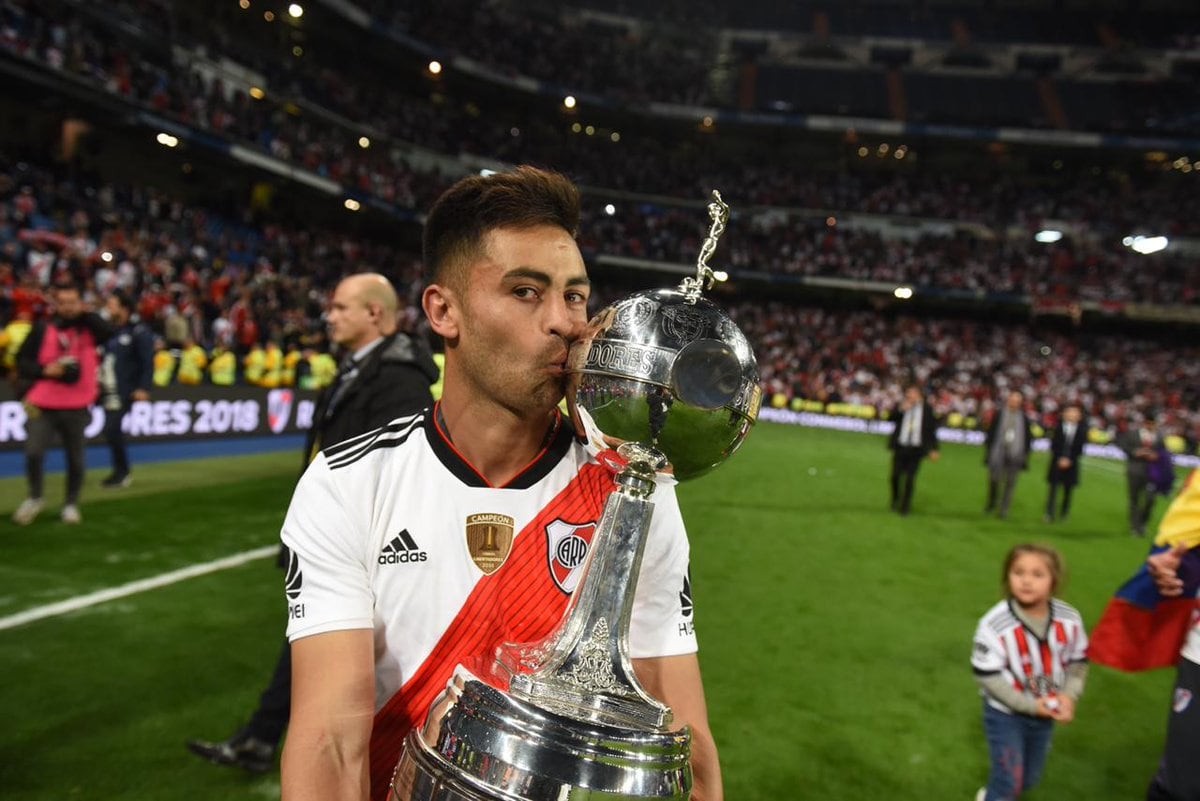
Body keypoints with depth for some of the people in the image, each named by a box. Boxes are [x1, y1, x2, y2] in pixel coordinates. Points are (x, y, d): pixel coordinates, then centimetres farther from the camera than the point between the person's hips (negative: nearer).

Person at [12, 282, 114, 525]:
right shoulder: (42, 329, 2)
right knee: (33, 453, -10)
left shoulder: (89, 327, 3)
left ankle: (71, 504, 26)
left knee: (76, 459, 7)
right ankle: (35, 498, 15)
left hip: (77, 407, 0)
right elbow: (22, 362, 3)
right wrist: (44, 370, -13)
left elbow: (109, 333, -19)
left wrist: (84, 314, -17)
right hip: (43, 405, 0)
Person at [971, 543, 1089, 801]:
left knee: (1028, 778, 19)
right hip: (1005, 714, -4)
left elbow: (1078, 662, 1)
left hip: (1044, 713, 4)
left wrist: (1069, 695, -16)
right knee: (1009, 780, -1)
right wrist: (1030, 705, -22)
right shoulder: (994, 624, -26)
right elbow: (986, 675, -19)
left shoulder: (1069, 619, -14)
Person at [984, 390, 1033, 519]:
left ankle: (1003, 510, 6)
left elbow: (1027, 439, 8)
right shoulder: (999, 415, 1)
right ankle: (991, 504, 24)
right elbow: (990, 434, 4)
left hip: (1015, 456, 0)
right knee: (994, 480, 2)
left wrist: (1025, 457, 5)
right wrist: (987, 452, 1)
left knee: (1010, 483, -1)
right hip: (998, 454, 0)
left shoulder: (1024, 419, 3)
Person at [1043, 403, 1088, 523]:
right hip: (1057, 463, -1)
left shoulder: (1082, 429, -1)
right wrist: (1060, 459, -9)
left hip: (1072, 464, 1)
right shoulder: (1059, 426, -1)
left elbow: (1079, 448, -2)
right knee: (1054, 488, -3)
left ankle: (1064, 513, 19)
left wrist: (1069, 459, -9)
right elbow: (1053, 445, -1)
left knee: (1068, 489, 6)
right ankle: (1049, 514, -3)